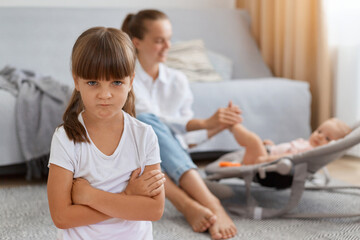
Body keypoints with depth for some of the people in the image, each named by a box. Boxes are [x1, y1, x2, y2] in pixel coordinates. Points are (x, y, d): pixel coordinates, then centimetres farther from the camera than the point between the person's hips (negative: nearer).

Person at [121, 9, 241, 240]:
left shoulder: (178, 80, 14)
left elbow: (185, 137, 13)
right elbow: (150, 121, -17)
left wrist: (221, 125, -4)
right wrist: (205, 123, -27)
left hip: (172, 159, 2)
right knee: (144, 121, -35)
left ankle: (189, 203, -57)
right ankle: (210, 203, -55)